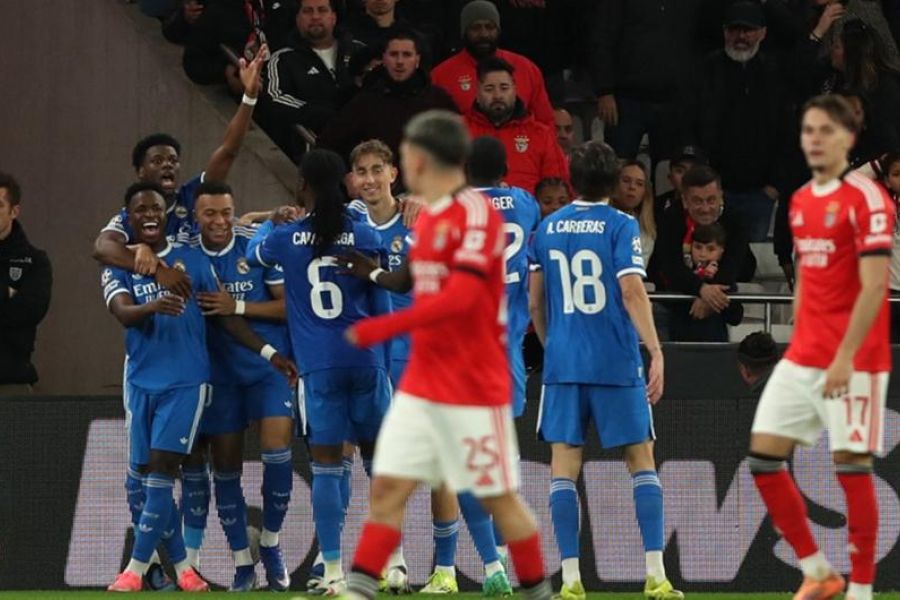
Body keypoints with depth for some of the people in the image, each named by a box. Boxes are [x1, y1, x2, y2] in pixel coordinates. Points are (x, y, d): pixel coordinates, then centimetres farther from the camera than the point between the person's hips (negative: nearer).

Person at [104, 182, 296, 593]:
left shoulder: (191, 259, 7)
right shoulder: (118, 268, 5)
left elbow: (225, 315, 10)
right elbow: (122, 311, -14)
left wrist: (268, 353, 5)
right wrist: (154, 306, -36)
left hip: (186, 381, -2)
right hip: (142, 382, 2)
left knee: (160, 470, -11)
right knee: (140, 478, 3)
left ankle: (136, 569, -9)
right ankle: (180, 564, 15)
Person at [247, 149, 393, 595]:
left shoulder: (287, 239, -1)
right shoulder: (364, 236, -1)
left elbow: (254, 253, 24)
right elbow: (382, 308, 5)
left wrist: (268, 224, 45)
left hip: (318, 368, -1)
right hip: (366, 360, 1)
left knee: (327, 466, 3)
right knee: (378, 459, 12)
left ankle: (333, 573, -1)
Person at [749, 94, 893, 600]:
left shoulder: (866, 199, -11)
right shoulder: (801, 201, 13)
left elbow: (874, 286, -17)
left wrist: (844, 357, -20)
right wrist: (801, 345, 16)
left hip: (853, 361, -8)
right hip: (801, 358, 8)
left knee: (851, 465, -5)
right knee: (764, 456, 3)